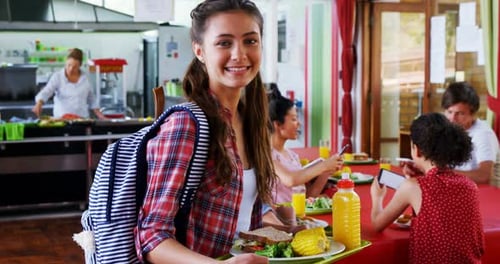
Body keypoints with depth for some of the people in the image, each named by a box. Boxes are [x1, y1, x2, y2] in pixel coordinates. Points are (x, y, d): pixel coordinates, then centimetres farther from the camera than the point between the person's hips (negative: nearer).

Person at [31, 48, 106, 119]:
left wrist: (98, 113, 12)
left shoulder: (85, 78, 7)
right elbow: (45, 92, -14)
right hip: (61, 119, -2)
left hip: (82, 119, 2)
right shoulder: (57, 77, -1)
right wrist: (39, 104, -31)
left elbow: (92, 99, 17)